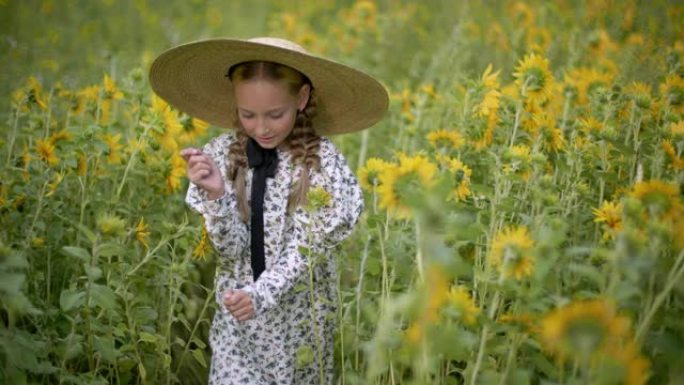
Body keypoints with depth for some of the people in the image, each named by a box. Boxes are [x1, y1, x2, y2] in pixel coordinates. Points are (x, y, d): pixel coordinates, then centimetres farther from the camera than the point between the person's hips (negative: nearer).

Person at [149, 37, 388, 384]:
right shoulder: (222, 154, -7)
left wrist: (260, 295, -29)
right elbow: (231, 249, -10)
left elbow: (306, 248, -15)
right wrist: (215, 194, -27)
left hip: (299, 314, -1)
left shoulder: (322, 161, -15)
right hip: (236, 313, 2)